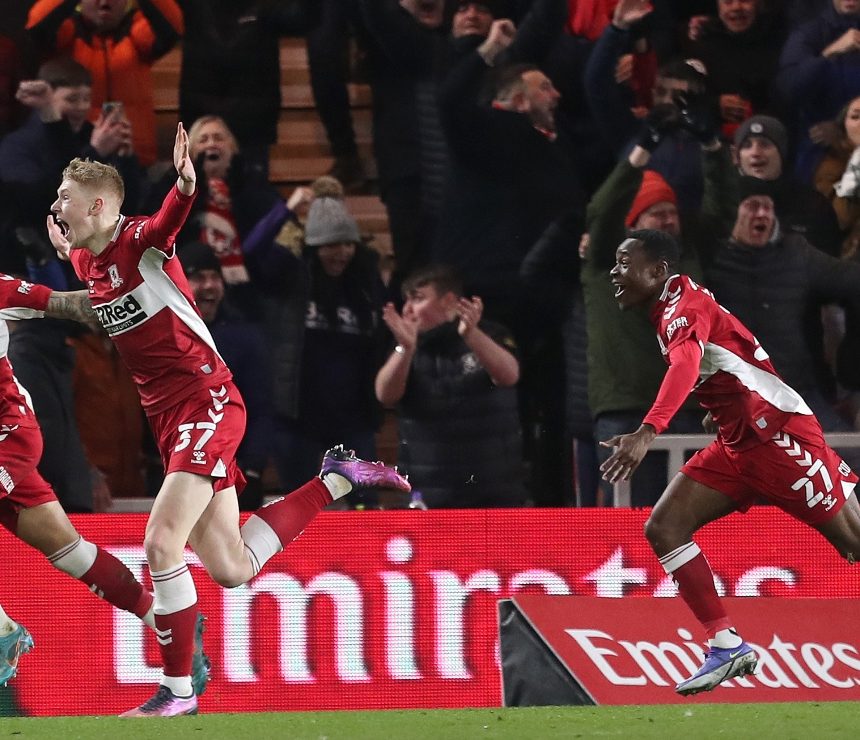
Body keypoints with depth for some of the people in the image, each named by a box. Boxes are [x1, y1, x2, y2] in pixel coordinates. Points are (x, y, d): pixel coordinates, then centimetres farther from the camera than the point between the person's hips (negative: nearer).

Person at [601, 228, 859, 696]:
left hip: (779, 435, -10)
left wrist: (647, 434, -48)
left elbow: (685, 367, -36)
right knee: (663, 528, -4)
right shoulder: (668, 313, 12)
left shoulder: (685, 304, -17)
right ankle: (727, 645, -6)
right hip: (736, 445, 10)